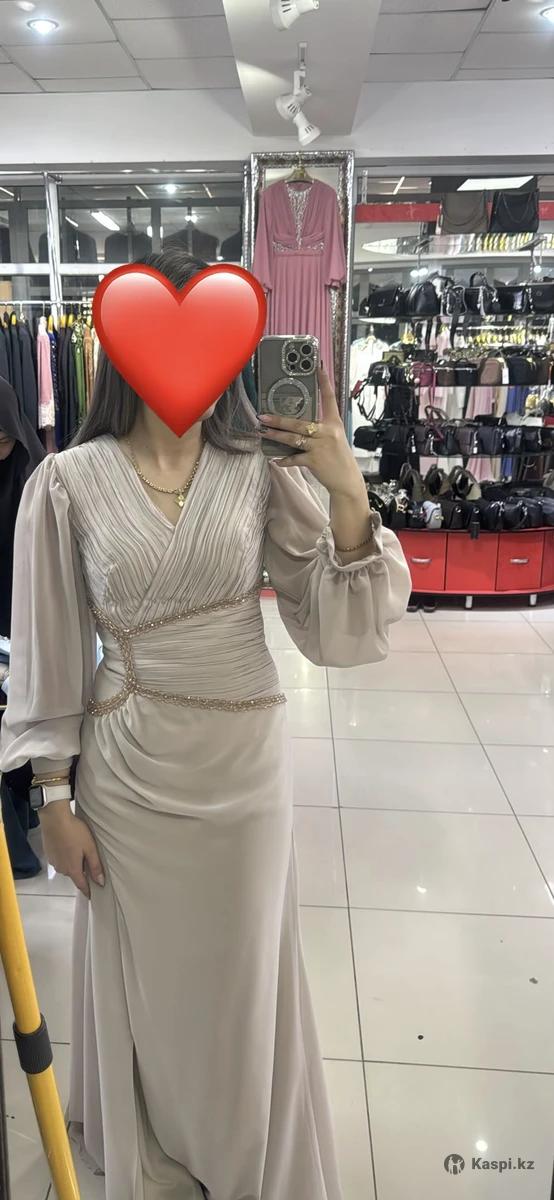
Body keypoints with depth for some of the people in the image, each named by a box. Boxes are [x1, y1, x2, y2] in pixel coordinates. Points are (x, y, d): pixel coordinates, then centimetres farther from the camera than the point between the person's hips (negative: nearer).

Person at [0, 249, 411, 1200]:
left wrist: (349, 494, -19)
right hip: (129, 767, -1)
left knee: (243, 968, 19)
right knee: (145, 969, 18)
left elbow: (336, 623, -7)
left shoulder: (262, 471, -5)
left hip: (246, 761, 2)